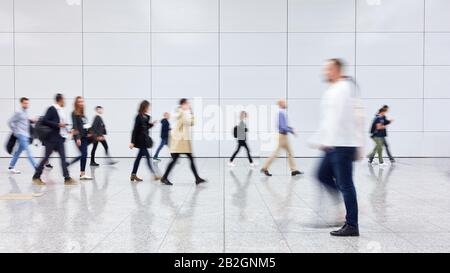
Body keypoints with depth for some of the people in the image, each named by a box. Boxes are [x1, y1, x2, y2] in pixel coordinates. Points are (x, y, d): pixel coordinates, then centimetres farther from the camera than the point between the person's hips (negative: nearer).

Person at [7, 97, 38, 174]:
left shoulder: (26, 112, 15)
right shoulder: (18, 112, -8)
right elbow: (10, 122, -7)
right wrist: (15, 131, -5)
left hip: (26, 135, 8)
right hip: (21, 135, -8)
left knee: (18, 152, 13)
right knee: (28, 151, -12)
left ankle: (11, 167, 23)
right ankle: (36, 167, -16)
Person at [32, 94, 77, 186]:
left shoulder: (61, 110, 13)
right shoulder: (52, 109, -9)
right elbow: (44, 121, -16)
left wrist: (66, 129, 8)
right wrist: (58, 124, -19)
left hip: (60, 138, 7)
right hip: (52, 138, -7)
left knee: (63, 157, 2)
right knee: (46, 157, 2)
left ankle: (67, 178, 1)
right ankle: (36, 177, 15)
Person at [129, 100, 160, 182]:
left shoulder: (146, 117, 10)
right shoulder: (139, 117, -13)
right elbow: (135, 129, -15)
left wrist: (152, 124, 2)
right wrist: (132, 142, -17)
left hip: (144, 140, 9)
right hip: (141, 140, -9)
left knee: (139, 156, 11)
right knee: (148, 157, -5)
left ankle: (133, 175, 18)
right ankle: (154, 174, -1)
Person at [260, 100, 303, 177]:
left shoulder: (282, 113, 13)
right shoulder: (281, 113, -17)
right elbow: (282, 127, -23)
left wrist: (290, 128, 13)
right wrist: (292, 131, -15)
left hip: (284, 136, 10)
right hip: (282, 136, -10)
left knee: (290, 152, 10)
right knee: (276, 153, -4)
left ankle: (294, 170, 13)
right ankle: (265, 168, 5)